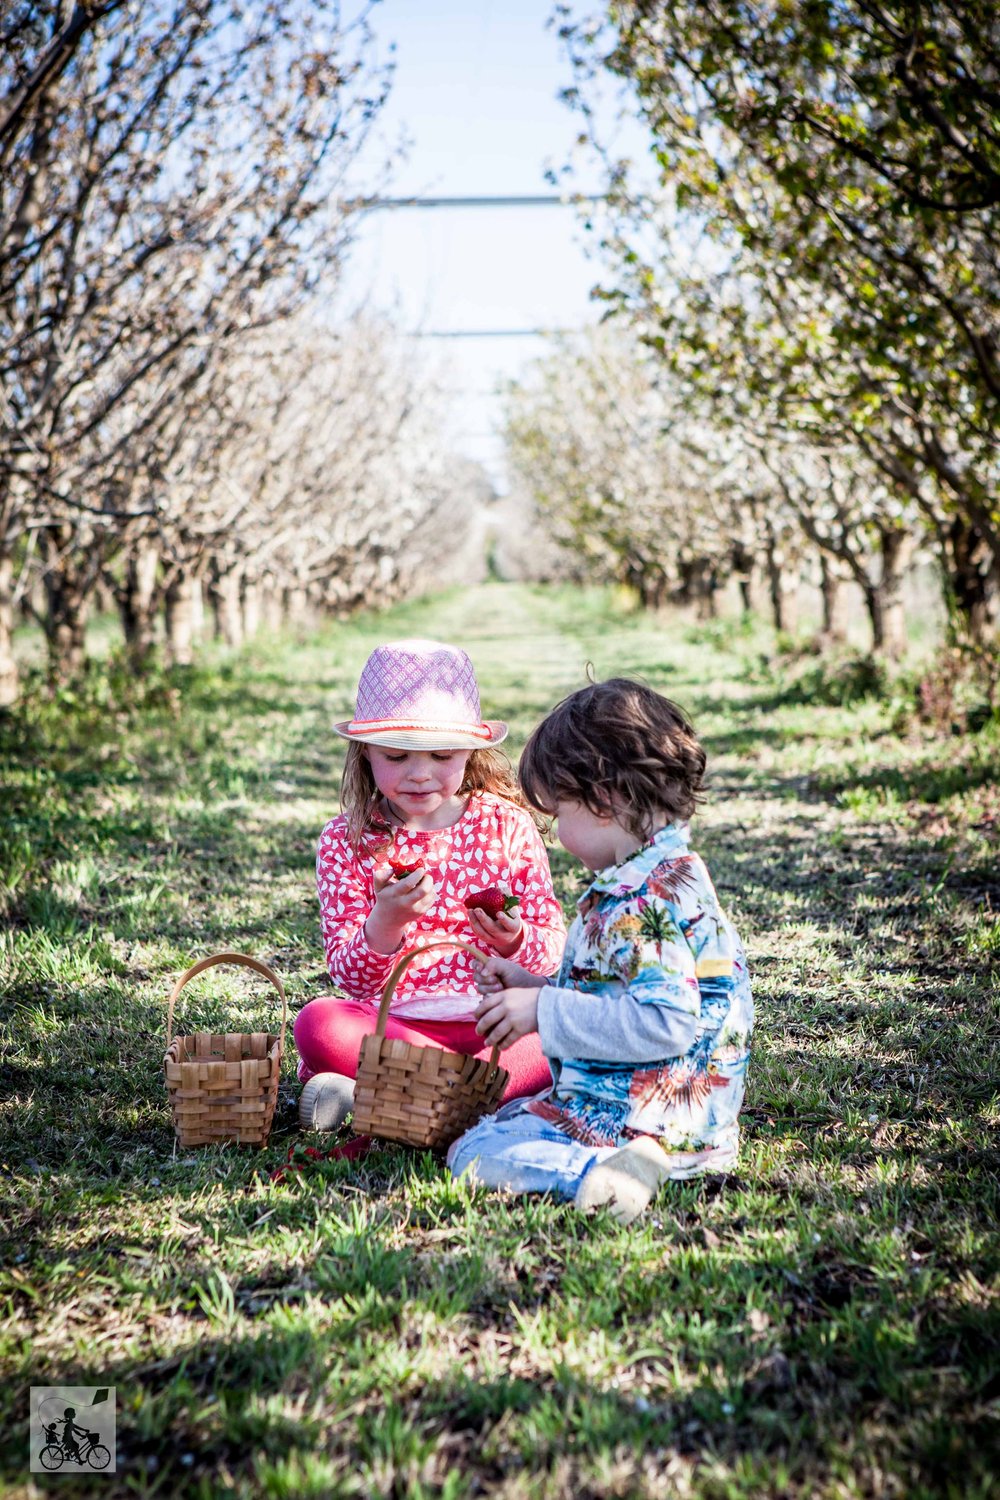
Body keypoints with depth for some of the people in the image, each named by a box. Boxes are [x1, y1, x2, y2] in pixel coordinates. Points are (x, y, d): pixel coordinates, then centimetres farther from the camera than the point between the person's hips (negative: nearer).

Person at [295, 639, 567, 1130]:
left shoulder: (507, 824, 5)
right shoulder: (346, 840, 4)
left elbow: (554, 949, 5)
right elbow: (350, 978, -2)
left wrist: (513, 939, -18)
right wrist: (385, 922, -22)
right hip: (394, 1023, 0)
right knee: (317, 1021, -30)